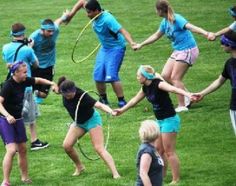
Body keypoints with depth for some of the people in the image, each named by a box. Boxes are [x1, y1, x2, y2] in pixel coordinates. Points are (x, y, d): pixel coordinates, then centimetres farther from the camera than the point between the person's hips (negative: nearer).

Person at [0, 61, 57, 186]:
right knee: (11, 150, -18)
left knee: (22, 149, 13)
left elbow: (38, 80, 18)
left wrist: (51, 83, 3)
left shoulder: (24, 81, -1)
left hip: (18, 119, 8)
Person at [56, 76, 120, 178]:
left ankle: (115, 173, -18)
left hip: (91, 119, -7)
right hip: (78, 122, 7)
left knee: (99, 149, -15)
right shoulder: (64, 93, -19)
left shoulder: (81, 96, -36)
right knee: (67, 145, -2)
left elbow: (98, 104, -49)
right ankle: (79, 167, 22)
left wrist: (109, 110, -64)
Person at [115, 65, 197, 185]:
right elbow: (134, 100, 26)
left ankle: (176, 180, 1)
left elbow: (173, 89, -38)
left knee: (169, 152, -5)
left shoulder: (158, 84, -19)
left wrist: (187, 94, -56)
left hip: (169, 120, -9)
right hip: (160, 121, 9)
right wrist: (122, 110, 39)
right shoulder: (146, 88, 7)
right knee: (159, 150, 15)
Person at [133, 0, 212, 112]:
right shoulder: (165, 22, 7)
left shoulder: (176, 19, -20)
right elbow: (156, 36, 24)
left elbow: (190, 27, -36)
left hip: (188, 50, -9)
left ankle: (182, 106, -1)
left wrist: (205, 33, -52)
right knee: (165, 75, 5)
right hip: (178, 51, 9)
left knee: (175, 78, -9)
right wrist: (141, 45, 32)